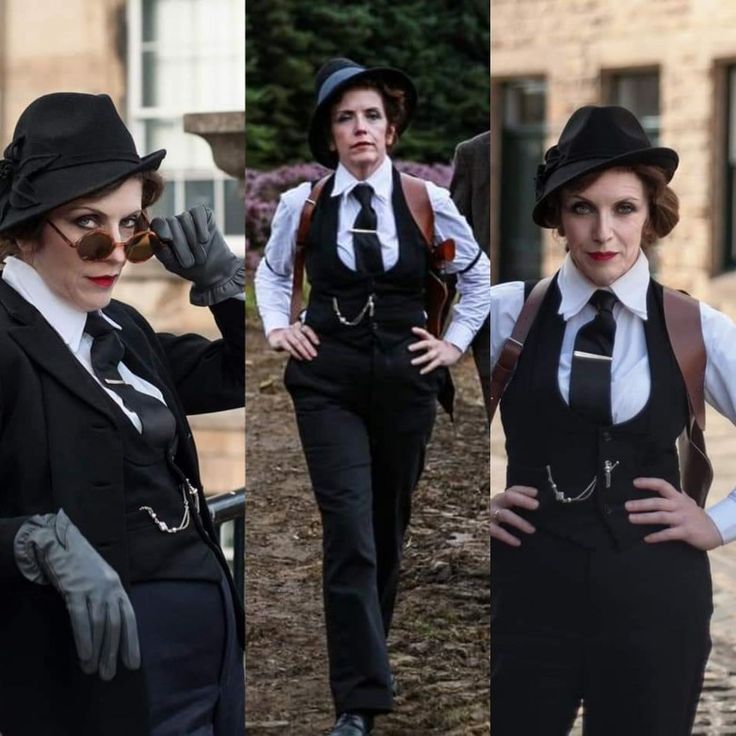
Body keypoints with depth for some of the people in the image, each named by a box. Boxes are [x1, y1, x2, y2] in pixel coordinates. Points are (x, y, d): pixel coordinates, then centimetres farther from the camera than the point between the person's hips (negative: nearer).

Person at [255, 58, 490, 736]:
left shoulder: (428, 203, -2)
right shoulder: (302, 205, -1)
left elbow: (478, 274, 16)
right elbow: (272, 271, 21)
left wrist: (456, 341, 9)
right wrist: (278, 326, 7)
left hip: (405, 380, 2)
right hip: (329, 383, -1)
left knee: (389, 528, 11)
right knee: (349, 534, -12)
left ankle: (364, 654, 35)